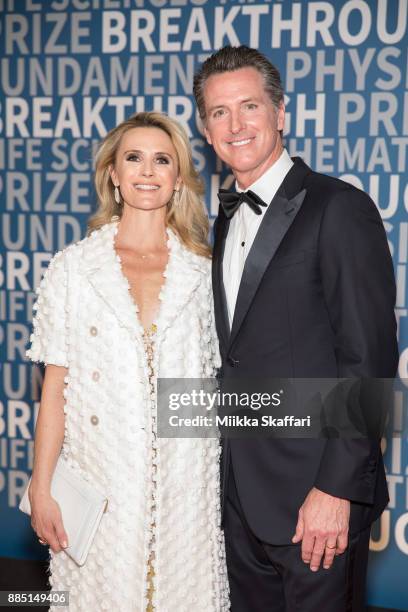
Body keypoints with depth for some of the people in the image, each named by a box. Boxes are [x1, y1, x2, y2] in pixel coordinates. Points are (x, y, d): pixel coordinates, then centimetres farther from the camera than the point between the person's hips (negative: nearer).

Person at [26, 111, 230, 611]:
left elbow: (213, 383, 7)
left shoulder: (202, 272, 3)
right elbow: (55, 385, -1)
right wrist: (41, 491, -3)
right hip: (101, 484, -1)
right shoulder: (73, 266, -1)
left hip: (185, 486, 2)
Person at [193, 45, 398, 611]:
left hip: (315, 494, -7)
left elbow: (370, 360, -16)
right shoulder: (227, 218, 12)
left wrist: (335, 489, -19)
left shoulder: (339, 208, -12)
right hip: (241, 492, 7)